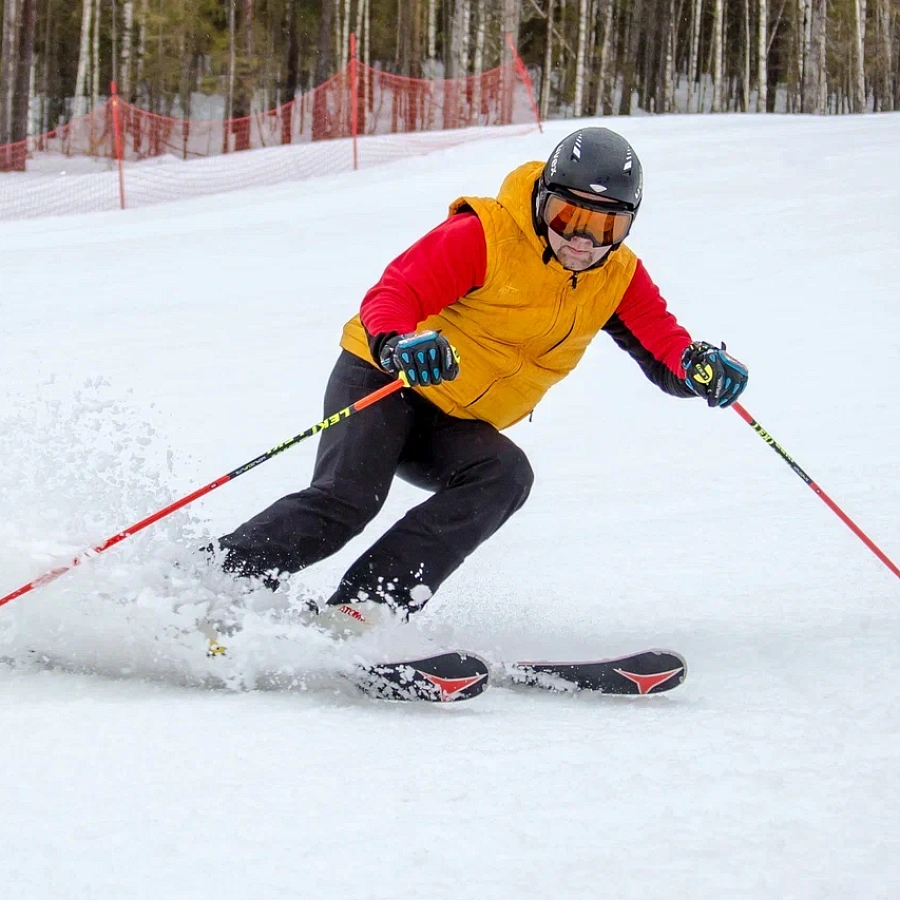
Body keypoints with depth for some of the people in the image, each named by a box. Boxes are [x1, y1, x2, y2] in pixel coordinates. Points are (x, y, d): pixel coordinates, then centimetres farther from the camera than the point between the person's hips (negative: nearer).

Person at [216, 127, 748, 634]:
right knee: (346, 499, -28)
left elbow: (664, 348, -9)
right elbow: (394, 293, -24)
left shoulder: (618, 278, -2)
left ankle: (363, 608, -32)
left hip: (455, 429, 5)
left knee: (505, 476, -26)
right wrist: (396, 344, -47)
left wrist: (699, 364, -33)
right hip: (380, 380, -5)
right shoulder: (484, 235, -19)